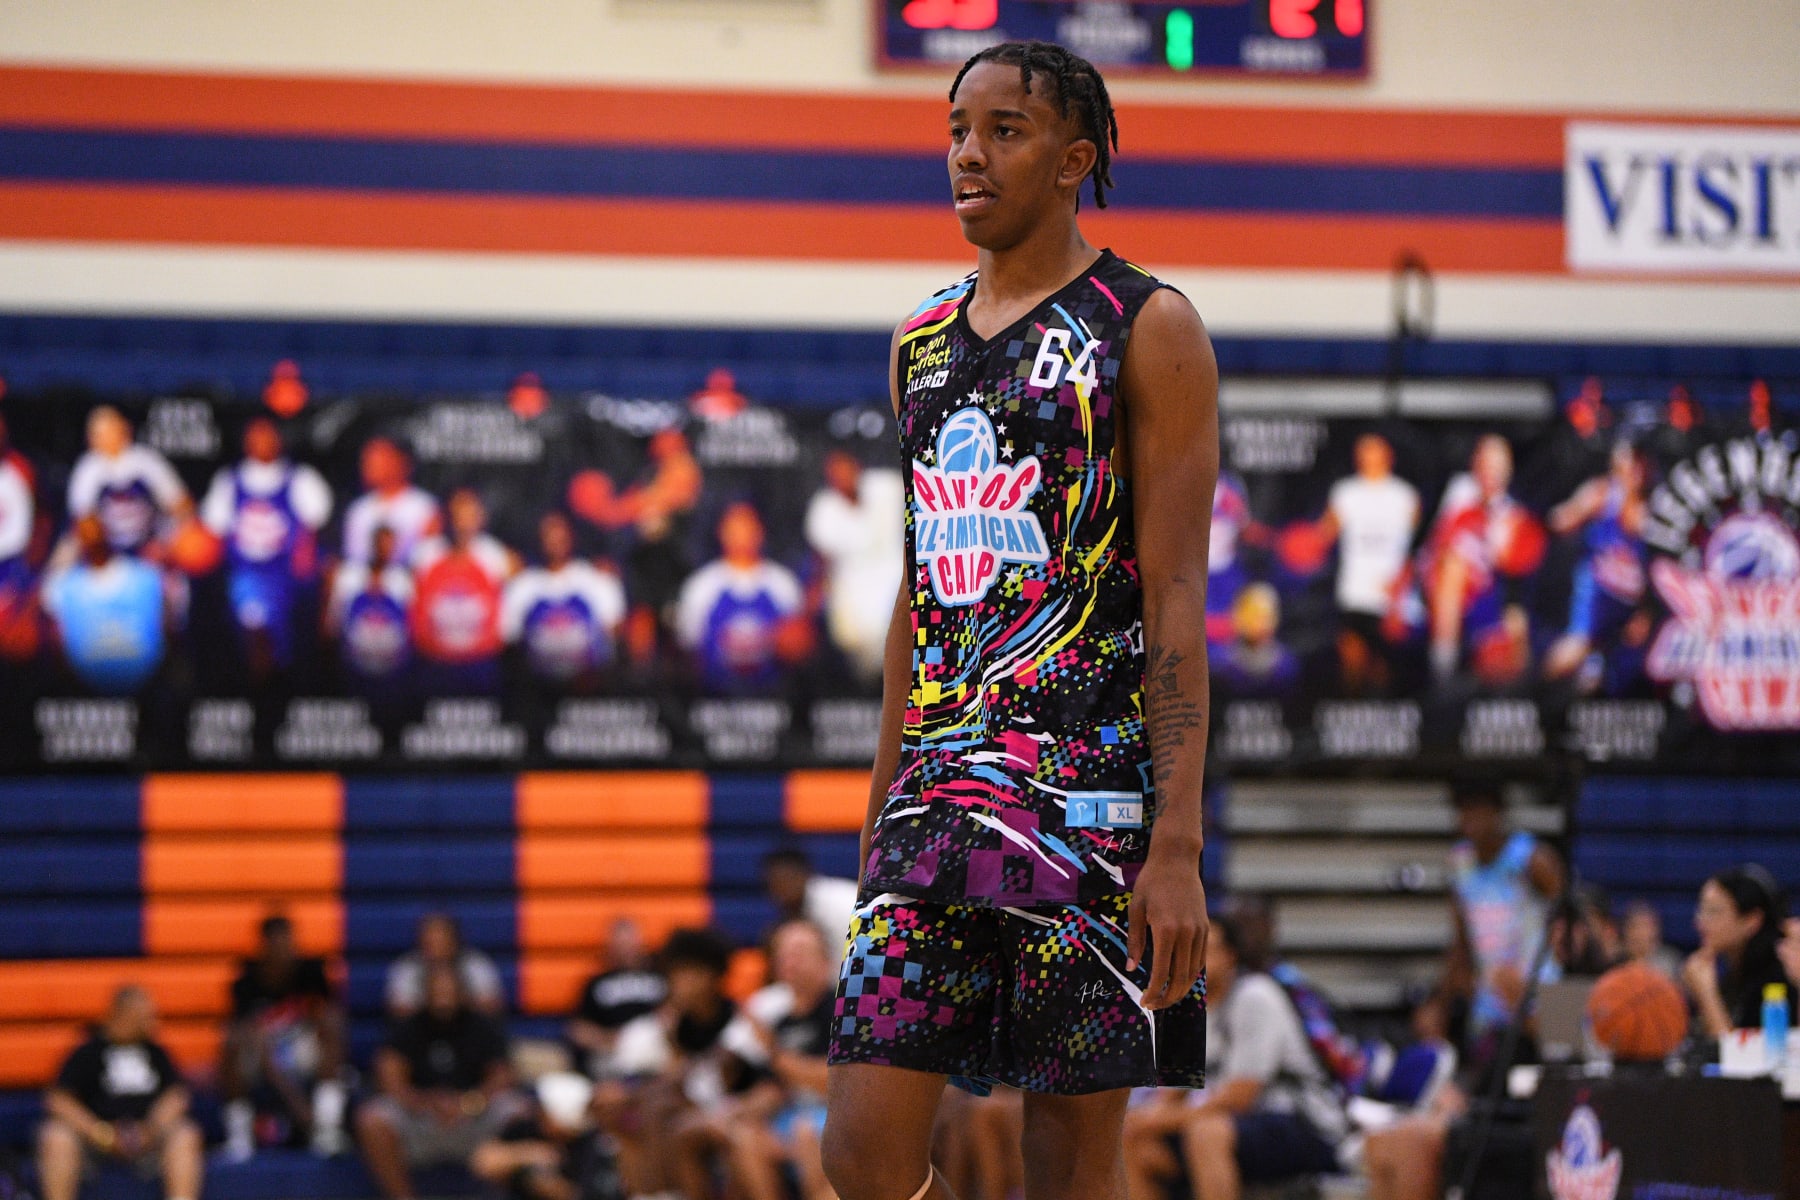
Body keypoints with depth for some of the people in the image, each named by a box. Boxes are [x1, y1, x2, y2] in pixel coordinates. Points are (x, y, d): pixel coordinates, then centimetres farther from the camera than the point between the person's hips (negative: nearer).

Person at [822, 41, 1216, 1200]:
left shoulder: (1145, 329, -3)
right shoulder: (924, 343, 16)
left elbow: (1177, 601, -9)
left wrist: (1178, 847, -17)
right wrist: (884, 805, 18)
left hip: (1090, 795, -6)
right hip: (939, 791, 6)